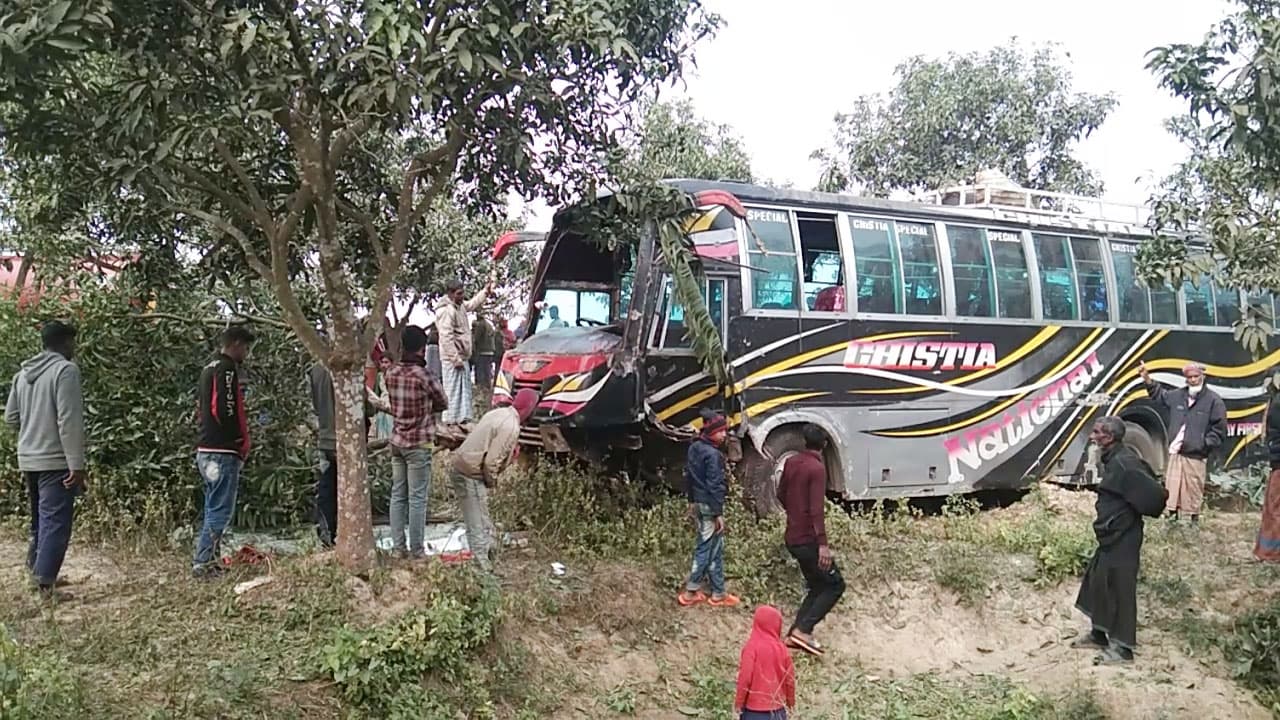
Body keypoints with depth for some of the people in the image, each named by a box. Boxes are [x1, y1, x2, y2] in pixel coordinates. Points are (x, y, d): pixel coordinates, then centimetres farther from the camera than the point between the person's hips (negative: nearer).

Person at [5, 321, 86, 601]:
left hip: (28, 460, 8)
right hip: (55, 461, -8)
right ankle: (46, 584, -4)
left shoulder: (23, 373, 11)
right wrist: (77, 465, -18)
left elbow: (11, 417, 16)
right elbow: (69, 422, -19)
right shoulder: (65, 370, -13)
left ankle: (36, 570, 30)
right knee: (56, 523, -4)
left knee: (41, 518, 21)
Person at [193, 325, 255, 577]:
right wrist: (242, 443, -7)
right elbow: (226, 410, -21)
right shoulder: (227, 369, -12)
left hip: (206, 450, 10)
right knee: (221, 510, -7)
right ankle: (203, 563, -7)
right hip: (224, 452, -10)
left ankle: (205, 560, 18)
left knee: (214, 509, 15)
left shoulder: (209, 368, 19)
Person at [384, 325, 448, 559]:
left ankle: (399, 547, 14)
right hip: (418, 443, -6)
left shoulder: (391, 373, 0)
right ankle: (416, 550, 4)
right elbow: (443, 404, -3)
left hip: (396, 440, 6)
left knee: (398, 496, 10)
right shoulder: (424, 376, -16)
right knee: (417, 499, 0)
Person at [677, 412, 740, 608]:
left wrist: (691, 502, 21)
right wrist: (719, 513, -17)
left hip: (698, 504, 9)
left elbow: (688, 477, 14)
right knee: (710, 550, 2)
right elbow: (714, 486, -21)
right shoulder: (712, 454, -21)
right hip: (709, 507, -9)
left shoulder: (694, 448, 6)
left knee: (704, 547, 15)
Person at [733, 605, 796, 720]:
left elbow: (745, 677, -14)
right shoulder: (781, 648, -1)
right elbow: (789, 677, 7)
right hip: (777, 709, 3)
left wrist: (738, 703, -4)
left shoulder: (752, 646, -12)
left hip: (754, 708, -3)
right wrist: (791, 701, 23)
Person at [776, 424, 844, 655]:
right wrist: (823, 544, -26)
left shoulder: (791, 462, 7)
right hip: (808, 539, -8)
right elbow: (817, 509, -23)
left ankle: (795, 634, 11)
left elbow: (781, 495, 19)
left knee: (817, 586, 17)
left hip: (792, 537, 8)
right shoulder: (817, 468, -17)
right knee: (835, 584, 2)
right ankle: (803, 629, -8)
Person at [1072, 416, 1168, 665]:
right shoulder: (1113, 459, 7)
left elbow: (1153, 494, -23)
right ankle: (1099, 634, 32)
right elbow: (1149, 486, 19)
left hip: (1122, 540, -10)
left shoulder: (1124, 463, -23)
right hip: (1110, 537, 10)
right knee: (1097, 583, 18)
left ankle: (1122, 647, 8)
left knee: (1119, 588, -2)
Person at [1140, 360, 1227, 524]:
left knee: (1193, 492, 1)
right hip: (1175, 454, 5)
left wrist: (1204, 444, -12)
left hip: (1196, 457, -5)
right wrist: (1147, 379, 21)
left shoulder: (1213, 400, -6)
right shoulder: (1177, 395, 8)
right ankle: (1172, 519, 18)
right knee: (1171, 490, 8)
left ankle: (1194, 521, 12)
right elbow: (1160, 395, 29)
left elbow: (1219, 431, -5)